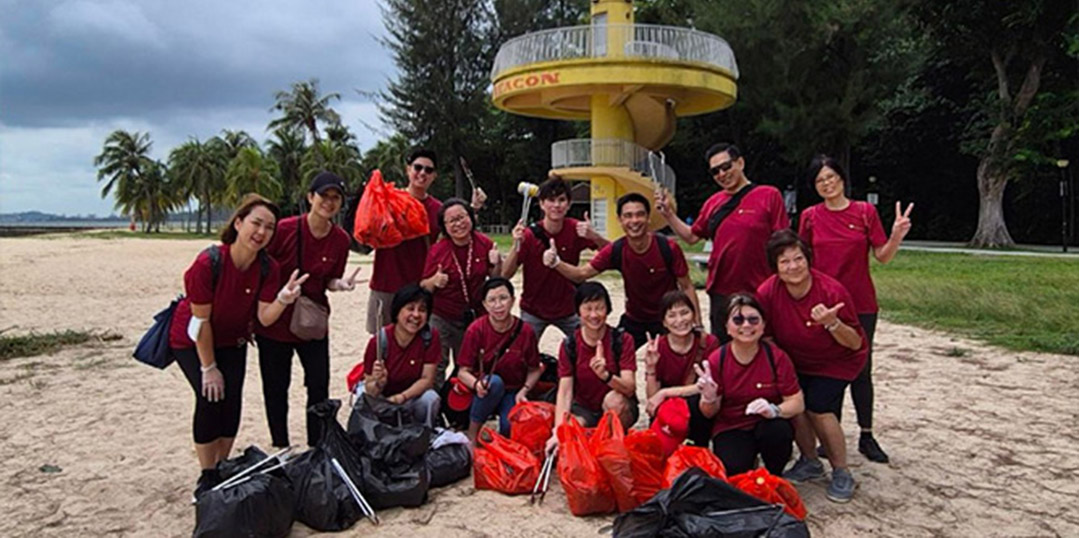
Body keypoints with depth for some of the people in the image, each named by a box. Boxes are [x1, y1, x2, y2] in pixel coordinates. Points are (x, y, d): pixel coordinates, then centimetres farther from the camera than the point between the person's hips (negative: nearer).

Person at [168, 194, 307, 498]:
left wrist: (282, 299, -40)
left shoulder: (267, 268, -16)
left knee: (232, 399, -5)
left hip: (232, 341, 4)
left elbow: (264, 318, -19)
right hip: (192, 341, -4)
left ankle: (223, 471, 13)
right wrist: (208, 368, -16)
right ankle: (206, 477, -1)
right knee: (210, 397, -16)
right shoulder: (209, 262, -29)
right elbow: (200, 321, -22)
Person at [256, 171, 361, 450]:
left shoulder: (341, 239, -5)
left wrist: (340, 284, -14)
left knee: (319, 386, 5)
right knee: (276, 388, 9)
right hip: (274, 322, -3)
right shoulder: (285, 229, -16)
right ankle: (280, 448, 26)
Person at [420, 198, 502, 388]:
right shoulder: (437, 250, -10)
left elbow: (496, 280, 6)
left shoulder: (485, 244, -4)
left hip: (476, 317, 2)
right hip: (442, 319, -2)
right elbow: (423, 287, -3)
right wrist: (434, 281, -24)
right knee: (436, 366, -5)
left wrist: (496, 264, -15)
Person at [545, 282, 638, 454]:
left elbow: (629, 388, -22)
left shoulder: (622, 340, -13)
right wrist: (558, 432, -30)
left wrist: (605, 375, -44)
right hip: (583, 409, 1)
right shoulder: (569, 345, -8)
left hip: (620, 410, -1)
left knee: (614, 399, -35)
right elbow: (564, 392, -15)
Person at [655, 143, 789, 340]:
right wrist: (669, 214, 4)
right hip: (721, 292, 5)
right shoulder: (713, 203, 10)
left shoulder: (769, 196, -4)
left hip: (759, 293, -4)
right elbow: (691, 236, 16)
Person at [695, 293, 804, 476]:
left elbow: (797, 403, -11)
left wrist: (774, 410, -32)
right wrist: (709, 398, -28)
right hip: (731, 430, -1)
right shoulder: (717, 360, -10)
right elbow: (709, 413, -4)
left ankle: (774, 479, -2)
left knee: (778, 431, -33)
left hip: (767, 425, 1)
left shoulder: (777, 357, -11)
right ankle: (749, 461, 11)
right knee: (733, 469, -28)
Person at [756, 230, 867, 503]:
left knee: (818, 408, -19)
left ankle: (842, 474, 4)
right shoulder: (767, 292, -21)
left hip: (837, 362, -3)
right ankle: (810, 462, 15)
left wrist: (832, 323, -38)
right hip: (795, 362, 3)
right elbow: (764, 335, -7)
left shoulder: (832, 291, -28)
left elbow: (856, 343, -21)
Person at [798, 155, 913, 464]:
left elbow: (882, 256, -2)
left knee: (861, 370, 6)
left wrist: (897, 236, -19)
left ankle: (867, 436, 18)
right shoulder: (810, 217, 2)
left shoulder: (865, 212, 0)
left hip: (861, 304, 0)